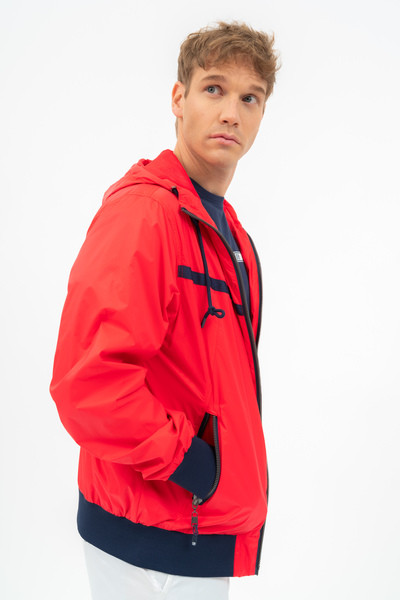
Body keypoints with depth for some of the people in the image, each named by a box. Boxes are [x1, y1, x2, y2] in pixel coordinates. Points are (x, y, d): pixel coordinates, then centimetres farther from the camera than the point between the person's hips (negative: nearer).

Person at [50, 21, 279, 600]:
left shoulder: (227, 229, 10)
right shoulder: (142, 211, -20)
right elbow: (86, 378, -30)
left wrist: (231, 475, 12)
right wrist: (183, 459, -21)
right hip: (152, 537, -9)